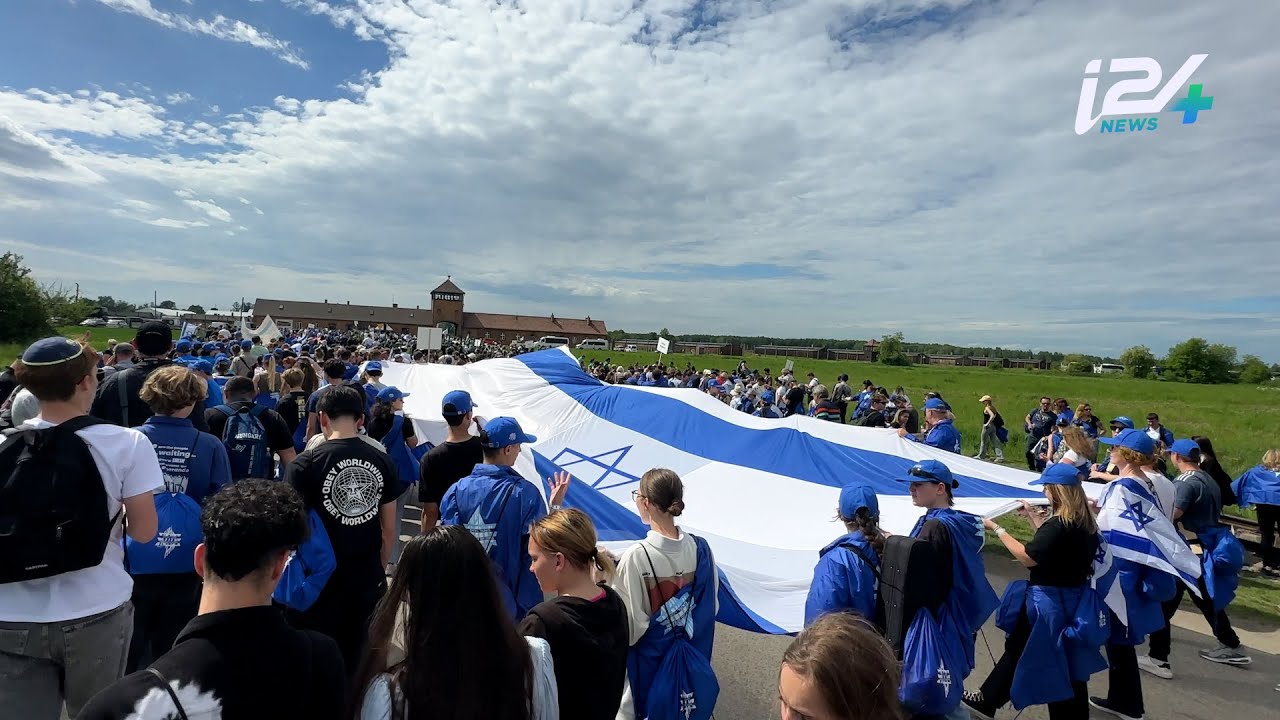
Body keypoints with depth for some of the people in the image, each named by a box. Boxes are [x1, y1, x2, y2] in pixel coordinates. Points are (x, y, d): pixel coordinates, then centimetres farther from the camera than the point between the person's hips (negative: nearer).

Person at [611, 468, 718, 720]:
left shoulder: (637, 556, -26)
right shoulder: (701, 548, -11)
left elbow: (630, 621, -19)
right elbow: (711, 606, 0)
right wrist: (698, 646, 15)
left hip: (648, 656, -4)